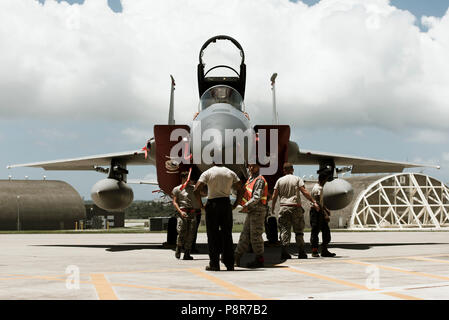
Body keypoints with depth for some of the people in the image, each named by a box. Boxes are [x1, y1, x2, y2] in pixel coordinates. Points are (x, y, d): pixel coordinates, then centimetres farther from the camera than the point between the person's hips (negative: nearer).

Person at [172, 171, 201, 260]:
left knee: (190, 234, -3)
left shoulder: (193, 188, 18)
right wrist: (180, 211, -12)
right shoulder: (177, 189, 8)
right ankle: (178, 250, 11)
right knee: (182, 232, -12)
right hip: (182, 212, -3)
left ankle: (187, 254, 1)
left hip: (193, 213, 3)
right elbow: (175, 202, 1)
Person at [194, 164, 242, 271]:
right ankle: (229, 264, 9)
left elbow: (196, 190, -12)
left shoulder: (207, 173, -3)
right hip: (226, 203, 3)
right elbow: (240, 190, 2)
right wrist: (235, 204, 7)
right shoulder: (230, 173, 6)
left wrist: (201, 205, -3)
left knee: (213, 235, 3)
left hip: (212, 204, -3)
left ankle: (214, 264, 1)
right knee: (227, 234, 9)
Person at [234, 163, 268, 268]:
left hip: (258, 211, -9)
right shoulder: (250, 179, 18)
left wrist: (247, 205, -29)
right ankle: (237, 257, 13)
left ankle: (259, 260, 1)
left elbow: (257, 197, -21)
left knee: (255, 236, -6)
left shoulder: (260, 180, -11)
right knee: (245, 234, 10)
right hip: (251, 211, 9)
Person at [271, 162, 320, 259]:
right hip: (296, 207, -1)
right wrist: (314, 202, -6)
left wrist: (272, 208, 17)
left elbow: (274, 196, 6)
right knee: (299, 230, 5)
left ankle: (284, 251, -8)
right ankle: (301, 252, 5)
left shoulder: (280, 180, 7)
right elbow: (304, 192, -8)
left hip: (284, 207, 1)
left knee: (284, 230, 2)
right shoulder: (297, 179, 2)